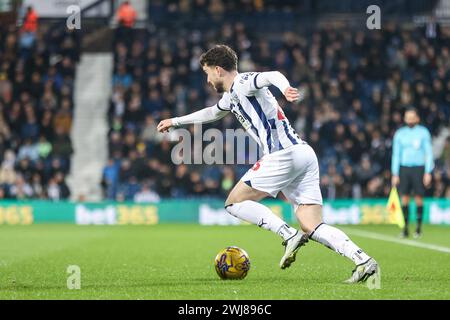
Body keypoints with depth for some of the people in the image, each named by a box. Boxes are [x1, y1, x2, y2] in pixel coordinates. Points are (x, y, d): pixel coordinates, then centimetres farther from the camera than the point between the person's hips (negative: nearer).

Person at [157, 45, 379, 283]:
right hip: (304, 154, 9)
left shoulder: (242, 83, -1)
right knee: (313, 228, 0)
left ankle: (290, 236, -13)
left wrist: (285, 88, -46)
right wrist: (175, 121, 61)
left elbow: (272, 76, -22)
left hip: (285, 154, -9)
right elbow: (212, 112, 50)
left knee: (234, 203, 2)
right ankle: (363, 261, -16)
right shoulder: (231, 96, 28)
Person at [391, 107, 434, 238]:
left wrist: (428, 172, -6)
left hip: (419, 168, -2)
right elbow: (396, 155, 12)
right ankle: (405, 228, 2)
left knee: (418, 198, -3)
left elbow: (429, 153, 2)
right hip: (404, 168, 2)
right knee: (404, 198, -2)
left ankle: (419, 227, 6)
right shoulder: (399, 134, 9)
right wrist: (395, 174, 5)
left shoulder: (423, 132, 2)